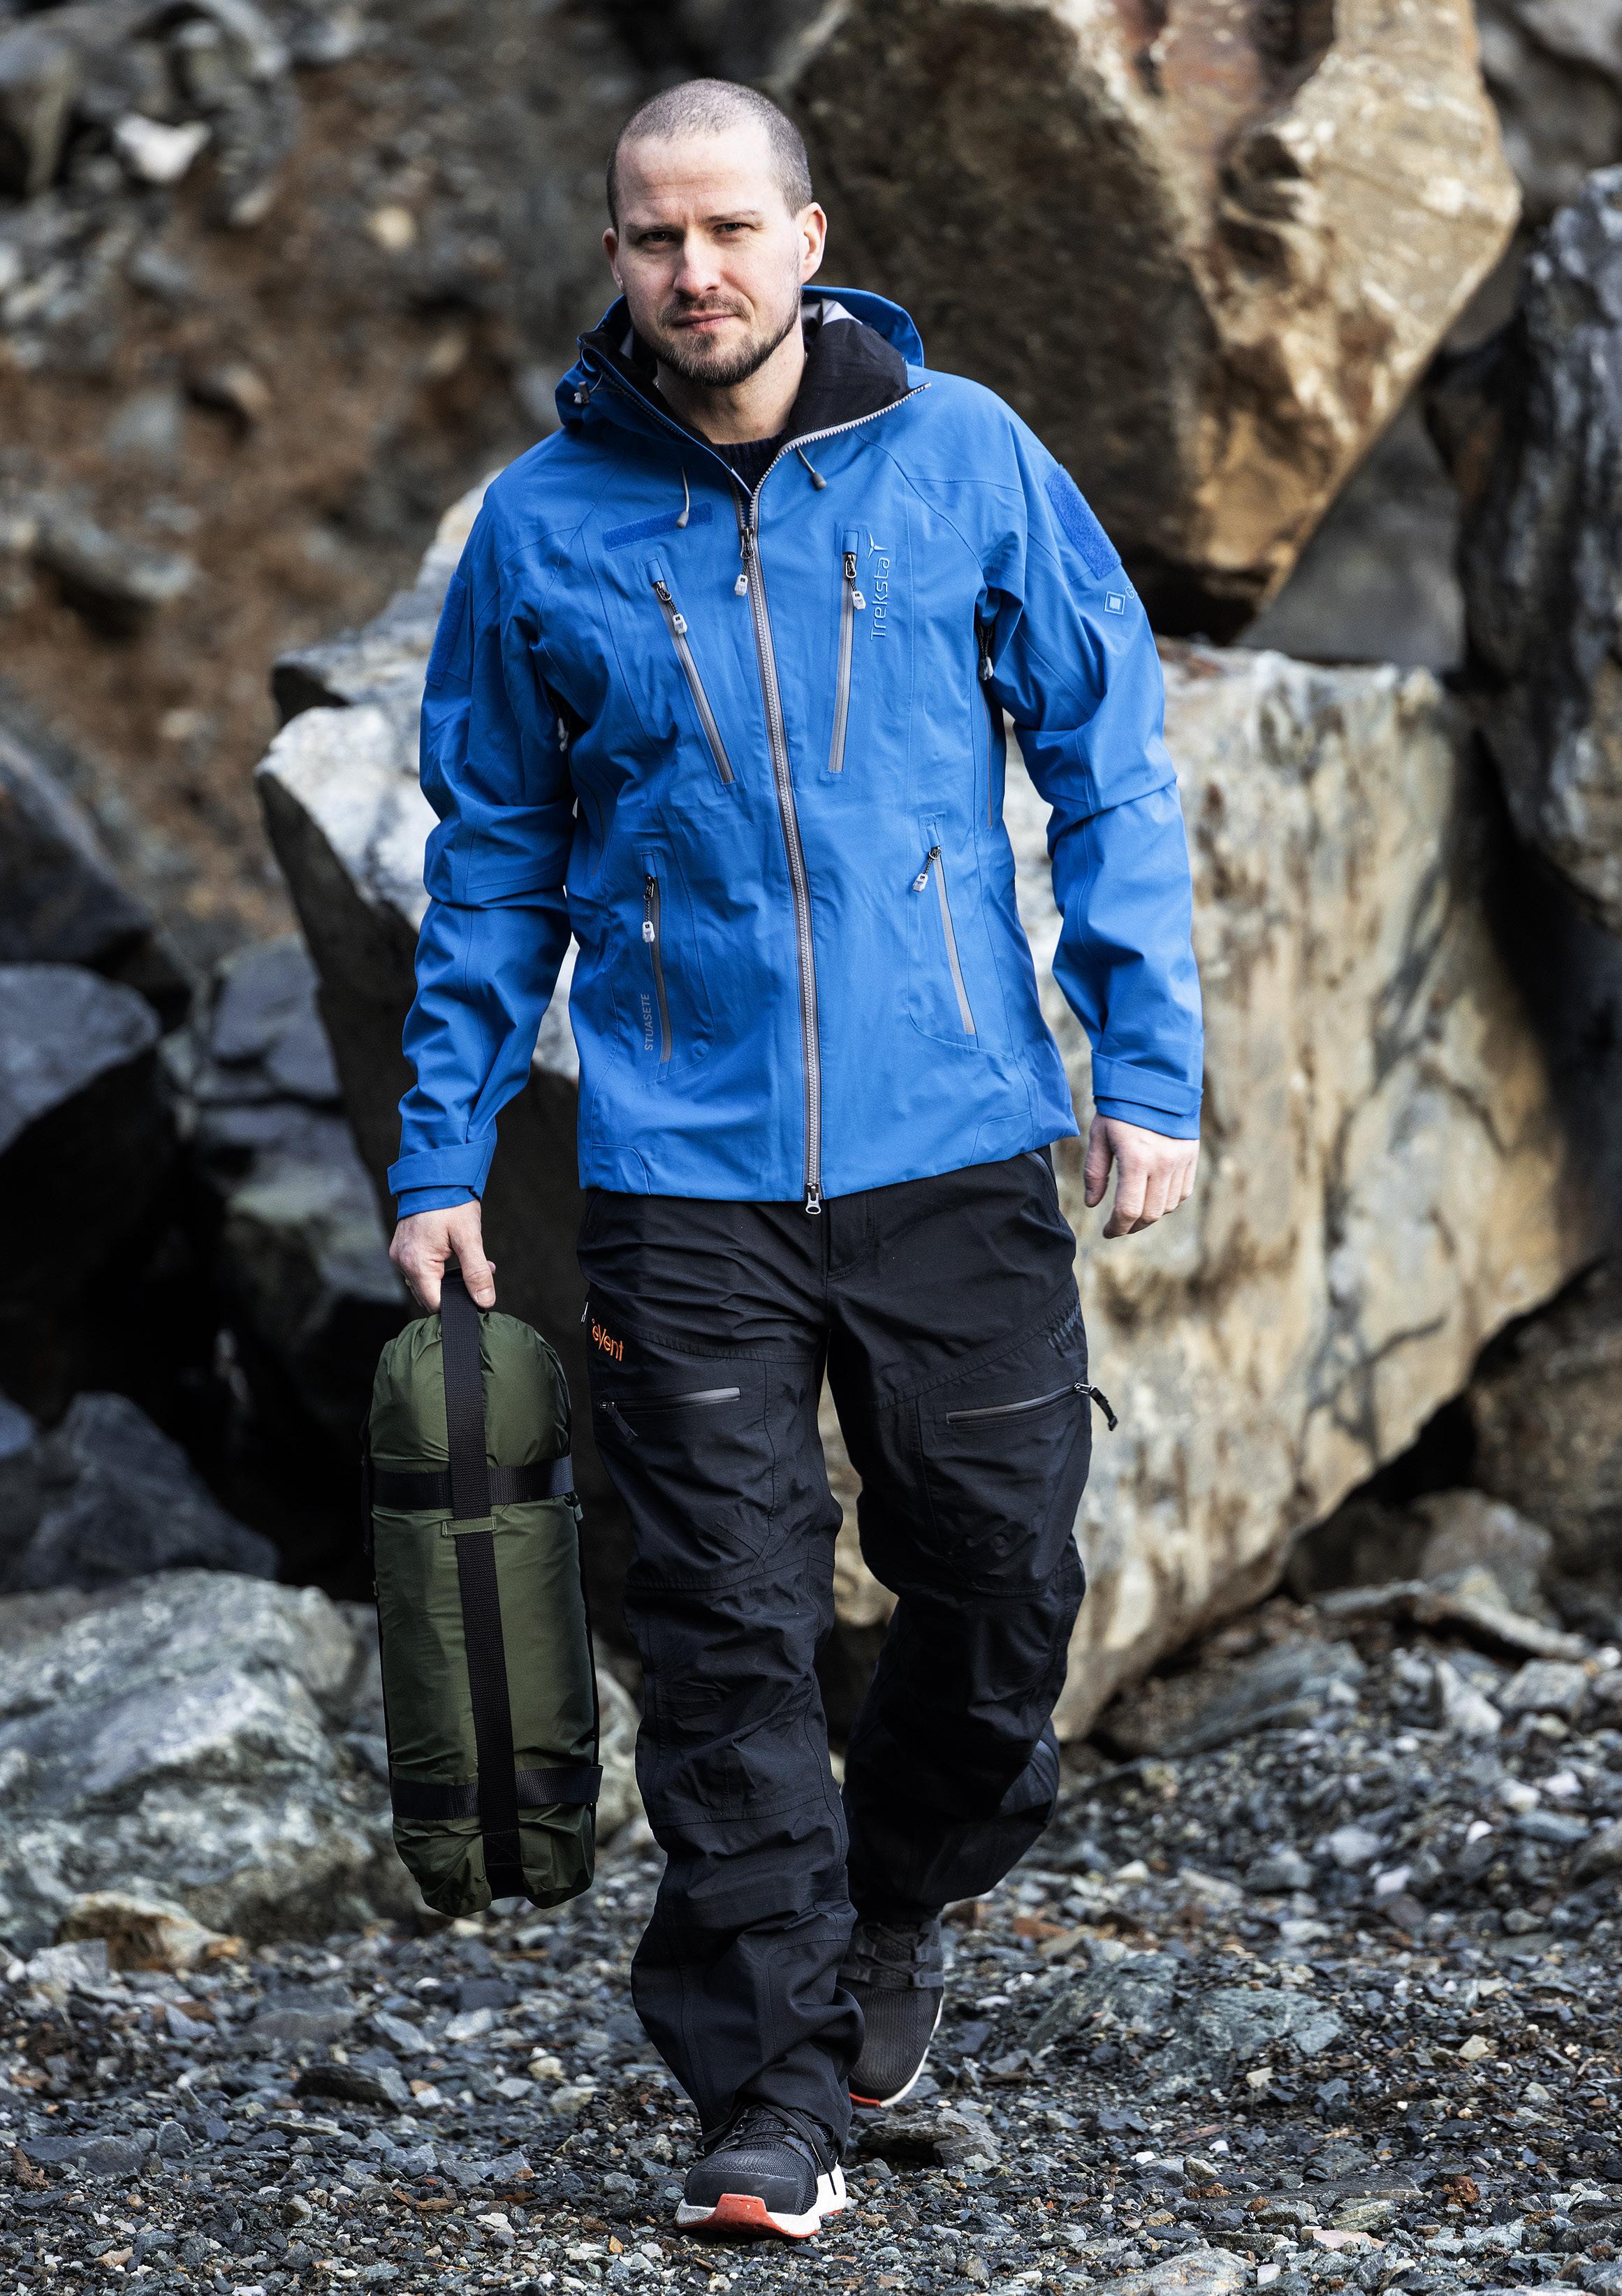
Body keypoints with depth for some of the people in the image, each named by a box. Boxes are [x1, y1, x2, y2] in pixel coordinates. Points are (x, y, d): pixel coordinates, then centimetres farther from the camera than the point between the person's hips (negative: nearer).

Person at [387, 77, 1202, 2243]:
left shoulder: (965, 457, 0)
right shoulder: (543, 523, 2)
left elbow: (1110, 760, 5)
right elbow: (493, 864, 11)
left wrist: (1149, 1064, -2)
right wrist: (441, 1159, 8)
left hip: (957, 1151, 1)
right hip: (683, 1175, 0)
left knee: (1005, 1588, 7)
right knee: (730, 1639, -2)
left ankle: (888, 1909, 36)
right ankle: (771, 2096, 7)